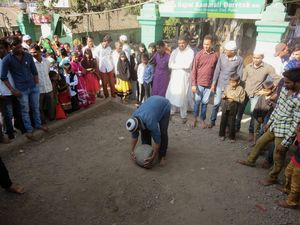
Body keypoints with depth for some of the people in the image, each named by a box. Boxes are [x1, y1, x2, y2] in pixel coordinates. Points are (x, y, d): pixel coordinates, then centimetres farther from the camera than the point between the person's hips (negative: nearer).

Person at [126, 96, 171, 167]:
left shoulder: (150, 122, -41)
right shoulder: (133, 119, -22)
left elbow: (157, 140, -31)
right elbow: (134, 135, -6)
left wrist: (153, 157, -27)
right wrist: (132, 150, -6)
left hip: (164, 106, -6)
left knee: (162, 132, -19)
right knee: (144, 131, -4)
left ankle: (162, 156, -2)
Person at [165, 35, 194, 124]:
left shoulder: (190, 52, -7)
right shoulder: (175, 51, 4)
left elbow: (187, 65, -19)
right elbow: (170, 65, -3)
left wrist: (176, 64, -8)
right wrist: (182, 65, -12)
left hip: (184, 78, -3)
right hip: (174, 77, 3)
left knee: (183, 97, 4)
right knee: (172, 95, 6)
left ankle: (183, 115, 18)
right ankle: (170, 112, 23)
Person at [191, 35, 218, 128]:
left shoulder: (215, 55, 0)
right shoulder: (199, 54, -4)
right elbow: (194, 70, -5)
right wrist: (193, 84, -9)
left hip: (209, 84, 1)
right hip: (199, 83, -1)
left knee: (205, 102, 10)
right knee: (197, 101, 7)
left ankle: (202, 119, 24)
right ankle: (195, 118, 24)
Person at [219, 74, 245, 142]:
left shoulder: (240, 89, -8)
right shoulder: (227, 87, 1)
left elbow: (241, 100, -10)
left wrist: (234, 98, -21)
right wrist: (223, 96, -10)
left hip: (233, 108, -3)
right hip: (225, 106, 3)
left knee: (231, 123, 5)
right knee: (223, 121, 12)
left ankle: (232, 137, 21)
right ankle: (222, 135, 27)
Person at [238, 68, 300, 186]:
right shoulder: (285, 89, -4)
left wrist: (285, 142, -19)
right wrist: (269, 122, 17)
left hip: (285, 131, -8)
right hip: (274, 125, 8)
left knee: (278, 157, 9)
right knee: (260, 142, 24)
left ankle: (272, 178, 33)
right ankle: (250, 160, 49)